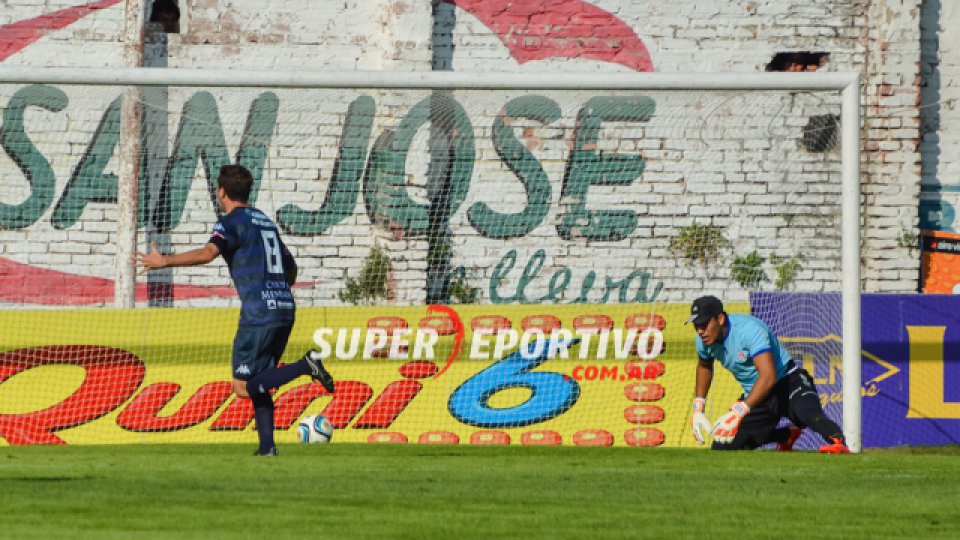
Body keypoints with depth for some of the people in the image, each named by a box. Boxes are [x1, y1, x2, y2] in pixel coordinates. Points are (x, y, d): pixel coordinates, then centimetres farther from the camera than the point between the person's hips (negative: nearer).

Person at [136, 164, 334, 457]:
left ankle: (305, 365, -21)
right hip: (285, 310, 8)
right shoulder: (265, 221, 22)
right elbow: (291, 268, 28)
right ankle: (267, 445, 5)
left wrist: (164, 261, -19)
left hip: (258, 313, -8)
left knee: (243, 387, -6)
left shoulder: (232, 222, -3)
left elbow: (208, 253, -23)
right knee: (258, 382, 16)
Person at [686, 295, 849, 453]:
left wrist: (738, 411, -49)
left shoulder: (748, 329, -29)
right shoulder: (704, 340, -5)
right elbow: (704, 366, 21)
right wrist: (698, 408, 11)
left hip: (789, 383, -8)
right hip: (754, 394, 8)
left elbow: (768, 376, -40)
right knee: (721, 449, 5)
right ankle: (787, 435, 16)